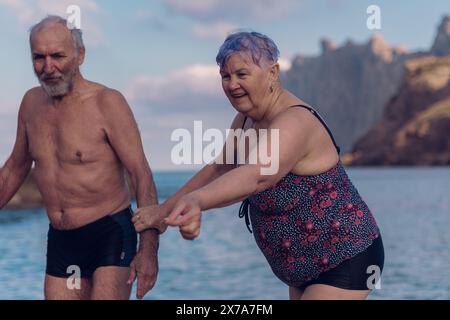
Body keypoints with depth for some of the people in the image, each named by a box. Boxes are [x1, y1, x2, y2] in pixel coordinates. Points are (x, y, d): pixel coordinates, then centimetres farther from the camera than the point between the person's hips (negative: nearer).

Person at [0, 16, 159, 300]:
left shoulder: (107, 102, -11)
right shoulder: (32, 102, 6)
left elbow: (142, 175, -14)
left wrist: (149, 248, -20)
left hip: (111, 234, -5)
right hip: (60, 240, 5)